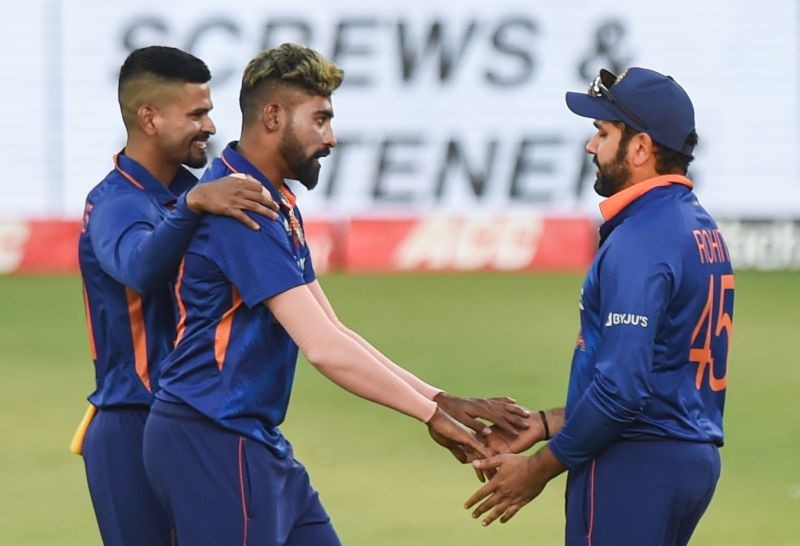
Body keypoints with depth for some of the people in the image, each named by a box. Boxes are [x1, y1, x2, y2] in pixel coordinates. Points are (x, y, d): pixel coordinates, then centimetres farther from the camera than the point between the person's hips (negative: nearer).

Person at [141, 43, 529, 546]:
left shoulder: (279, 206, 15)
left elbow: (333, 335, 15)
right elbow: (324, 349, -22)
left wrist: (440, 400, 6)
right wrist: (432, 414, -15)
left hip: (259, 444, 10)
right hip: (212, 444, -10)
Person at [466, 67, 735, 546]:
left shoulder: (639, 241, -16)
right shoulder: (703, 229, 14)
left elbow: (622, 387, -22)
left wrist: (541, 467, -11)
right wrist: (548, 425, 18)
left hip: (635, 468, -10)